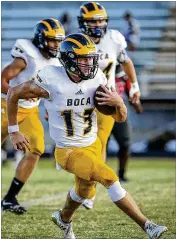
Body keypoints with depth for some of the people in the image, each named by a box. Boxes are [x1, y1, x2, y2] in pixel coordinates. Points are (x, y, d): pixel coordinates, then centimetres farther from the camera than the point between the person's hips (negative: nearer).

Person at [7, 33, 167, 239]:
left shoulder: (97, 80, -11)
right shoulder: (52, 82, -25)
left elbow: (121, 118, -5)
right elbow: (13, 94, -9)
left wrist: (118, 102, -28)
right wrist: (13, 131, -5)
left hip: (93, 145, 6)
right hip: (68, 152, -6)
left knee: (84, 191, 26)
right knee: (109, 178, -24)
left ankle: (63, 219, 58)